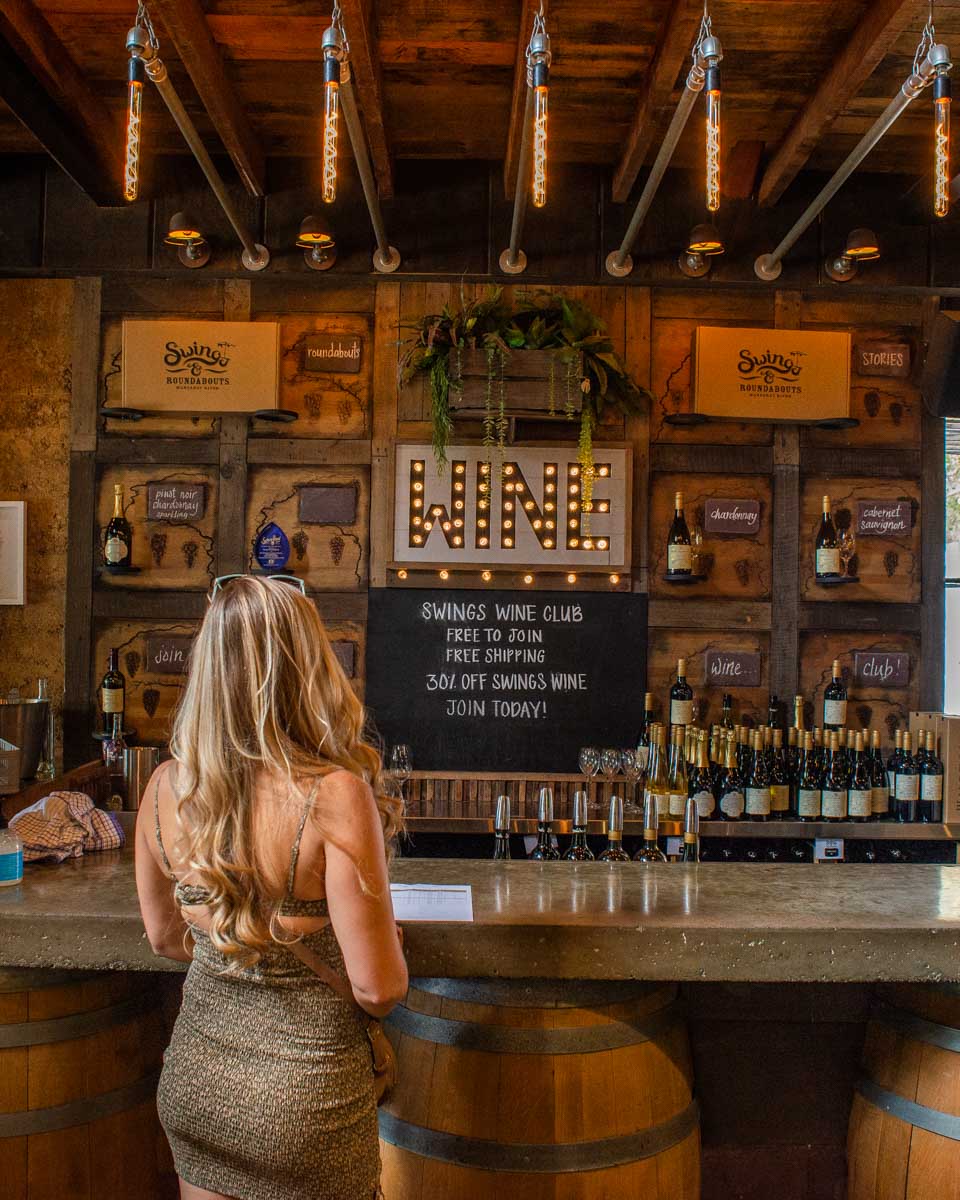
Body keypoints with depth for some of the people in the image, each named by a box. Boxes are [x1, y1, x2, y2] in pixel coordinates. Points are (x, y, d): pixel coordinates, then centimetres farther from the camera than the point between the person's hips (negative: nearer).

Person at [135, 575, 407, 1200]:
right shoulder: (334, 795, -26)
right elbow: (379, 989, -20)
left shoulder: (165, 789, -9)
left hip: (194, 1078, 4)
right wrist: (388, 943, 0)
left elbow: (167, 939, 7)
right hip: (304, 1090, -4)